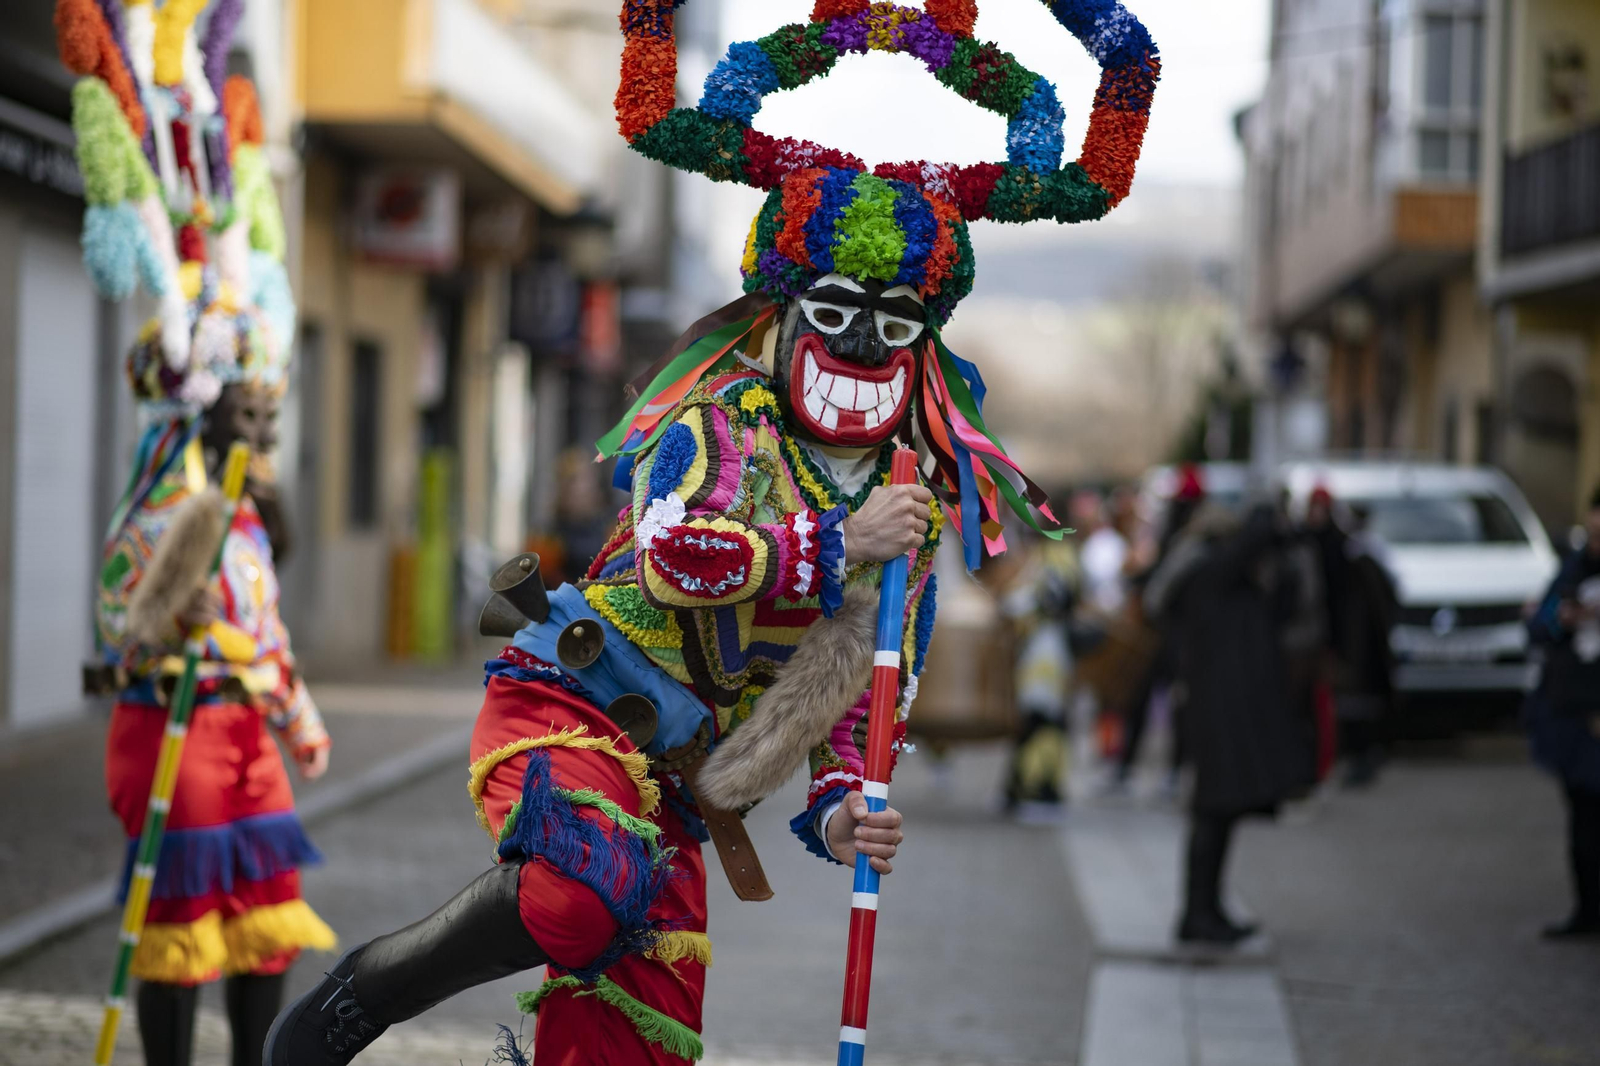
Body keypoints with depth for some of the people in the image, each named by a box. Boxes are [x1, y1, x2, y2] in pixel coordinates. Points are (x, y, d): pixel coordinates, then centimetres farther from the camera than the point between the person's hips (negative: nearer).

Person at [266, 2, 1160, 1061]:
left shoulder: (921, 508, 13)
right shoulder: (721, 419, -4)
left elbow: (868, 694, 14)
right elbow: (671, 554, -24)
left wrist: (838, 810, -3)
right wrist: (836, 545, -19)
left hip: (673, 797, 7)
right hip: (568, 712, -6)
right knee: (591, 896, -35)